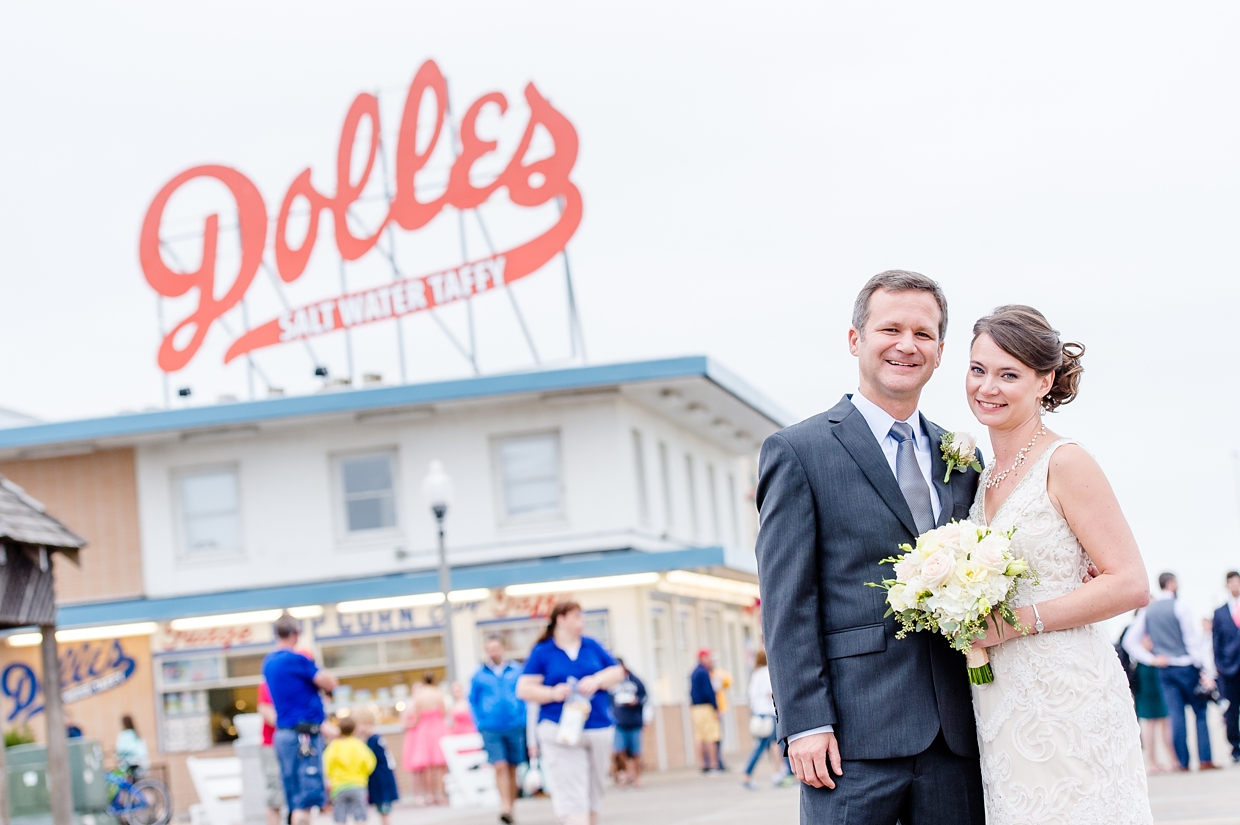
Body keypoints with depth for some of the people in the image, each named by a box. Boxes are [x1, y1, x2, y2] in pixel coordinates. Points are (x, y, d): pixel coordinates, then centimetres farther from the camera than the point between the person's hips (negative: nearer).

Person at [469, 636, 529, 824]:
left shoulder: (517, 670, 3)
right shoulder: (479, 675, 2)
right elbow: (473, 701, 9)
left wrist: (525, 720, 2)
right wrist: (480, 724, 1)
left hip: (515, 727, 1)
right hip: (491, 729, -1)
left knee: (512, 769, 7)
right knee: (500, 767, -13)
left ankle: (510, 807, 16)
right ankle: (505, 808, -16)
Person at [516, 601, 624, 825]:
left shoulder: (592, 646, 11)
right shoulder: (541, 652, 0)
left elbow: (617, 672, 11)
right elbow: (524, 689, -3)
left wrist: (596, 680, -9)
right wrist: (553, 693, -19)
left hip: (599, 729, 4)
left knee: (594, 790, 10)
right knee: (572, 795, -13)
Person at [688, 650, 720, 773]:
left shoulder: (693, 673, 15)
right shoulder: (704, 672, -13)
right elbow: (709, 691, -18)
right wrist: (716, 708, -16)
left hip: (695, 708, 9)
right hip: (706, 707, -9)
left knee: (701, 738, 9)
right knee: (711, 737, -9)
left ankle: (704, 764, 11)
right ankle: (714, 764, -12)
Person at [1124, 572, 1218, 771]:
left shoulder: (1148, 611, 7)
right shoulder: (1180, 607, -10)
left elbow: (1129, 641, 6)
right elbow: (1193, 640, -13)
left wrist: (1151, 659, 4)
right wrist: (1204, 670, -12)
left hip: (1164, 670, 5)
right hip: (1186, 665, -5)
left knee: (1176, 715, 4)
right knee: (1201, 713, 3)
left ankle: (1183, 762, 1)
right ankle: (1205, 760, -2)